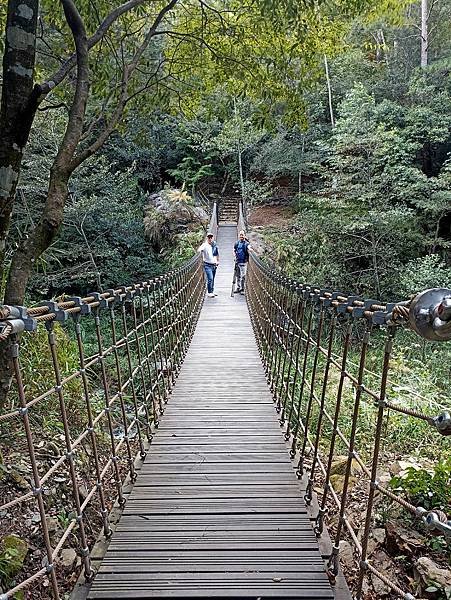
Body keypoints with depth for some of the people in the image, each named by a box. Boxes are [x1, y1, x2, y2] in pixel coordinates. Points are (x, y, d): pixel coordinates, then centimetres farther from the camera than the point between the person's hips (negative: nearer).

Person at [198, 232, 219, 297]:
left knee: (212, 279, 12)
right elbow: (198, 250, -26)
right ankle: (209, 292, -4)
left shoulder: (215, 245, 7)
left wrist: (218, 261, 17)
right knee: (210, 279, -13)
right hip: (208, 265, -5)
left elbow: (217, 254, 22)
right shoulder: (205, 245, -9)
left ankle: (212, 291, 23)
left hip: (214, 264, 5)